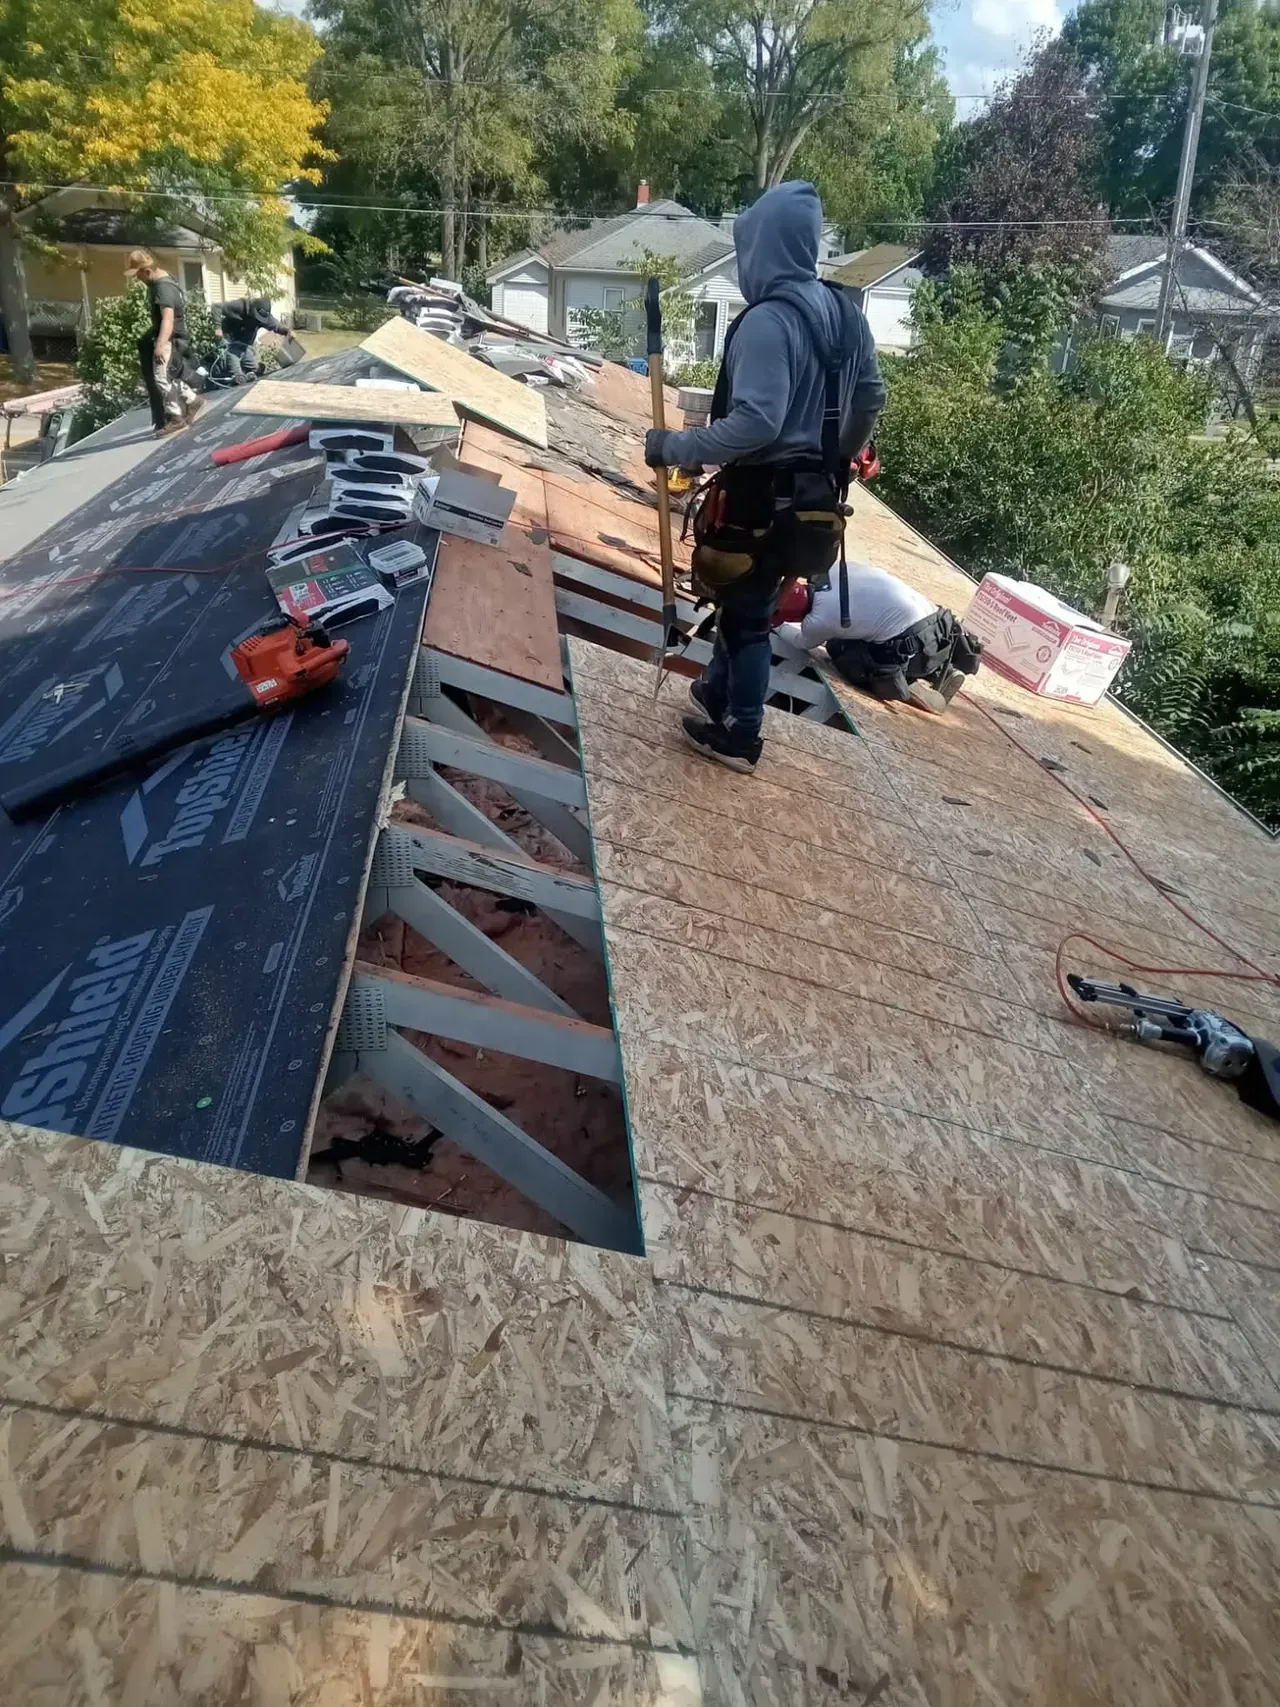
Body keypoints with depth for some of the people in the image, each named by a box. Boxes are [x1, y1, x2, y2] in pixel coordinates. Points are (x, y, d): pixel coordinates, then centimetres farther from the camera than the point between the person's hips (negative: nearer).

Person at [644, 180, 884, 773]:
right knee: (744, 597, 23)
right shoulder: (845, 313, 7)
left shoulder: (768, 321, -21)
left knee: (746, 611, 5)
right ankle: (718, 694, 40)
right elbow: (870, 397, 16)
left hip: (762, 495, -8)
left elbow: (754, 424, -29)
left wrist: (675, 447, -21)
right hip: (812, 493, 8)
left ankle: (739, 738, 16)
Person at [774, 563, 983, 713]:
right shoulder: (835, 570, 5)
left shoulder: (817, 621, -11)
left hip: (912, 650, -7)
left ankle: (901, 685, -1)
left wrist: (779, 627, 35)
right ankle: (939, 673, 17)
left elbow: (803, 642, 15)